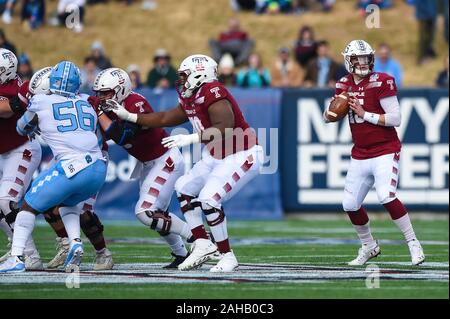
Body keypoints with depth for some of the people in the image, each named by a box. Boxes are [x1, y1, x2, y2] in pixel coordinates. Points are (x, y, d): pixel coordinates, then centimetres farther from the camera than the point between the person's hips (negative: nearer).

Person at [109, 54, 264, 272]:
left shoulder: (212, 94, -23)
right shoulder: (191, 100, 8)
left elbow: (225, 129, -34)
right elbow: (165, 119, 20)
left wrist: (191, 139, -38)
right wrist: (130, 117, 19)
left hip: (241, 156, -11)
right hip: (217, 156, 11)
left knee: (208, 199, -21)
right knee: (184, 189, 14)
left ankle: (228, 257, -10)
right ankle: (202, 245, 15)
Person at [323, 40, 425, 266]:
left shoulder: (381, 82, -12)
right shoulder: (344, 84, 6)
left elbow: (395, 119, -17)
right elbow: (328, 116, 14)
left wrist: (365, 114, -20)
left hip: (385, 152, -6)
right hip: (360, 154, 6)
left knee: (386, 197, -23)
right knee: (350, 205, 5)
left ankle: (413, 243, -12)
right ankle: (369, 246, 25)